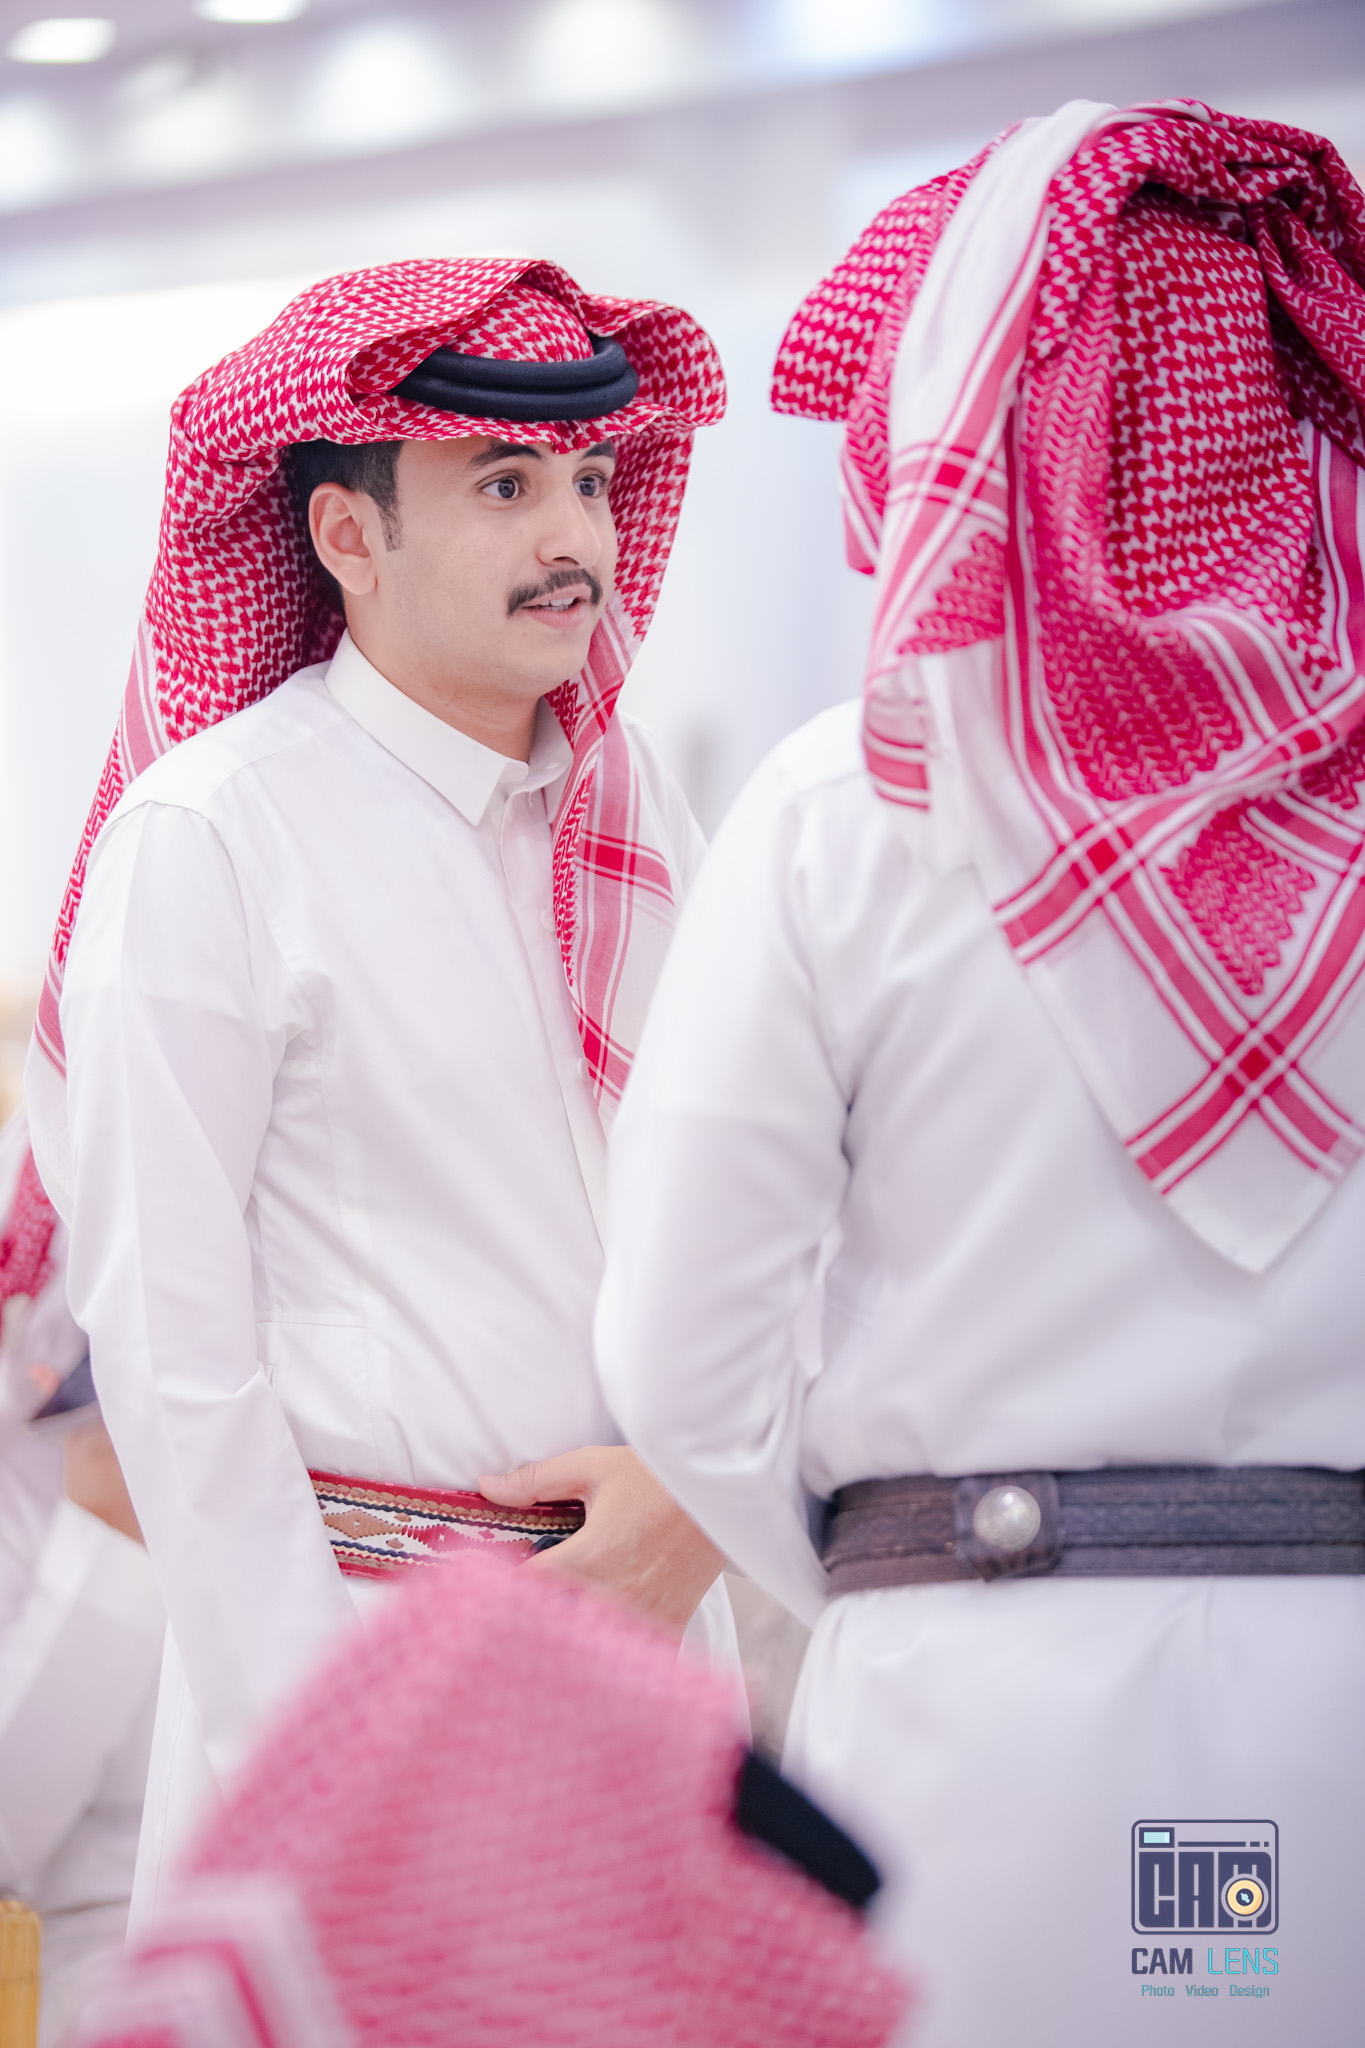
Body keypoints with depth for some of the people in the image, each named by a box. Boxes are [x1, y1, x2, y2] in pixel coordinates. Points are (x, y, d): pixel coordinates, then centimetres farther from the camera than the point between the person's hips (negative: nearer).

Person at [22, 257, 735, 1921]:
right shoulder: (206, 833, -9)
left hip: (646, 1591, 5)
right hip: (360, 1603, -5)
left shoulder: (633, 806, 8)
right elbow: (164, 1328, -10)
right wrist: (299, 1744, -11)